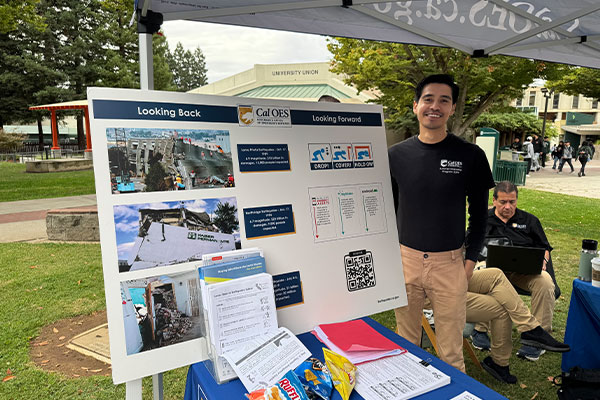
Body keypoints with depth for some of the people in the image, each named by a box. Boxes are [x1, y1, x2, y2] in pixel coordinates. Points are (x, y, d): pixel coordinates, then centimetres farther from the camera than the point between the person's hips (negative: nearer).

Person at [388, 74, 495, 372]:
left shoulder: (470, 156, -3)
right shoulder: (396, 155, 1)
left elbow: (479, 211, 3)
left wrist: (471, 257, -2)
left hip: (450, 261, -1)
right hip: (405, 258, 2)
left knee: (451, 350, 10)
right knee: (406, 342, 17)